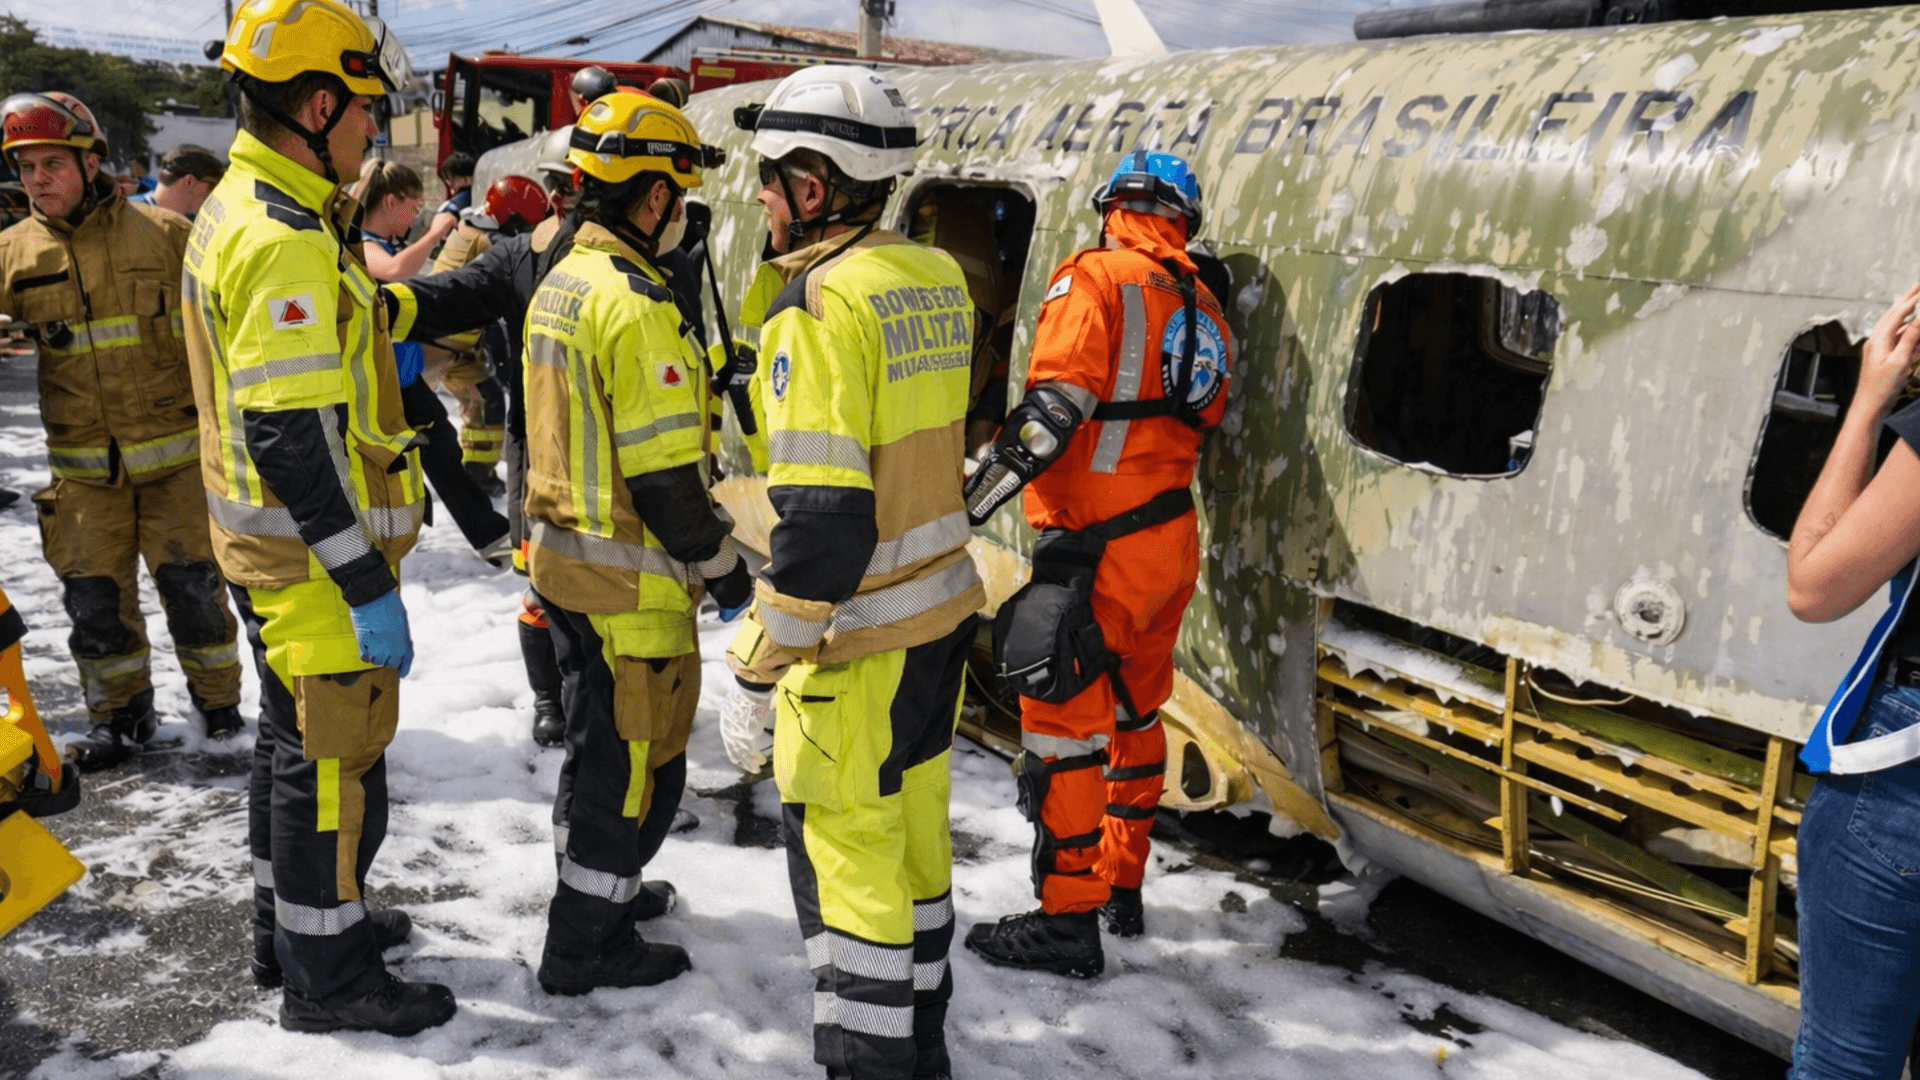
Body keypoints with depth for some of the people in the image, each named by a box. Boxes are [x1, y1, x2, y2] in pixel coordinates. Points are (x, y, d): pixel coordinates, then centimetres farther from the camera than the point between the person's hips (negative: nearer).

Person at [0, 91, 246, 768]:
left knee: (191, 584, 4)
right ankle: (121, 714, 27)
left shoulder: (163, 236, -5)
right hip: (83, 467, 2)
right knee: (95, 597, 9)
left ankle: (219, 702, 24)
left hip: (174, 456, -2)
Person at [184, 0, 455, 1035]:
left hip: (267, 544, 11)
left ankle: (289, 921, 39)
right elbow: (294, 439, -27)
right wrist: (368, 586, -24)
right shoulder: (287, 239, -23)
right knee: (335, 761, 2)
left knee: (297, 743, 23)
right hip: (314, 559, -10)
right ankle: (325, 974, 17)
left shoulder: (236, 207, 10)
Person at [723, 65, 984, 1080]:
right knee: (915, 831, 19)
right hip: (943, 607, 9)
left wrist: (773, 640, -16)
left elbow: (823, 505, -23)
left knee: (844, 849, 5)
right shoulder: (937, 277, 6)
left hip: (860, 633, -9)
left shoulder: (821, 301, -19)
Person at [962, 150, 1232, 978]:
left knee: (1064, 719, -3)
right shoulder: (1204, 312, 15)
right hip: (1172, 542, 9)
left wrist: (974, 498, -19)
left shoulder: (1093, 280, -9)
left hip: (1100, 545, -8)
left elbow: (1055, 406, -20)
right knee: (1132, 712, 19)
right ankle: (1122, 888, 31)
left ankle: (1069, 918, 2)